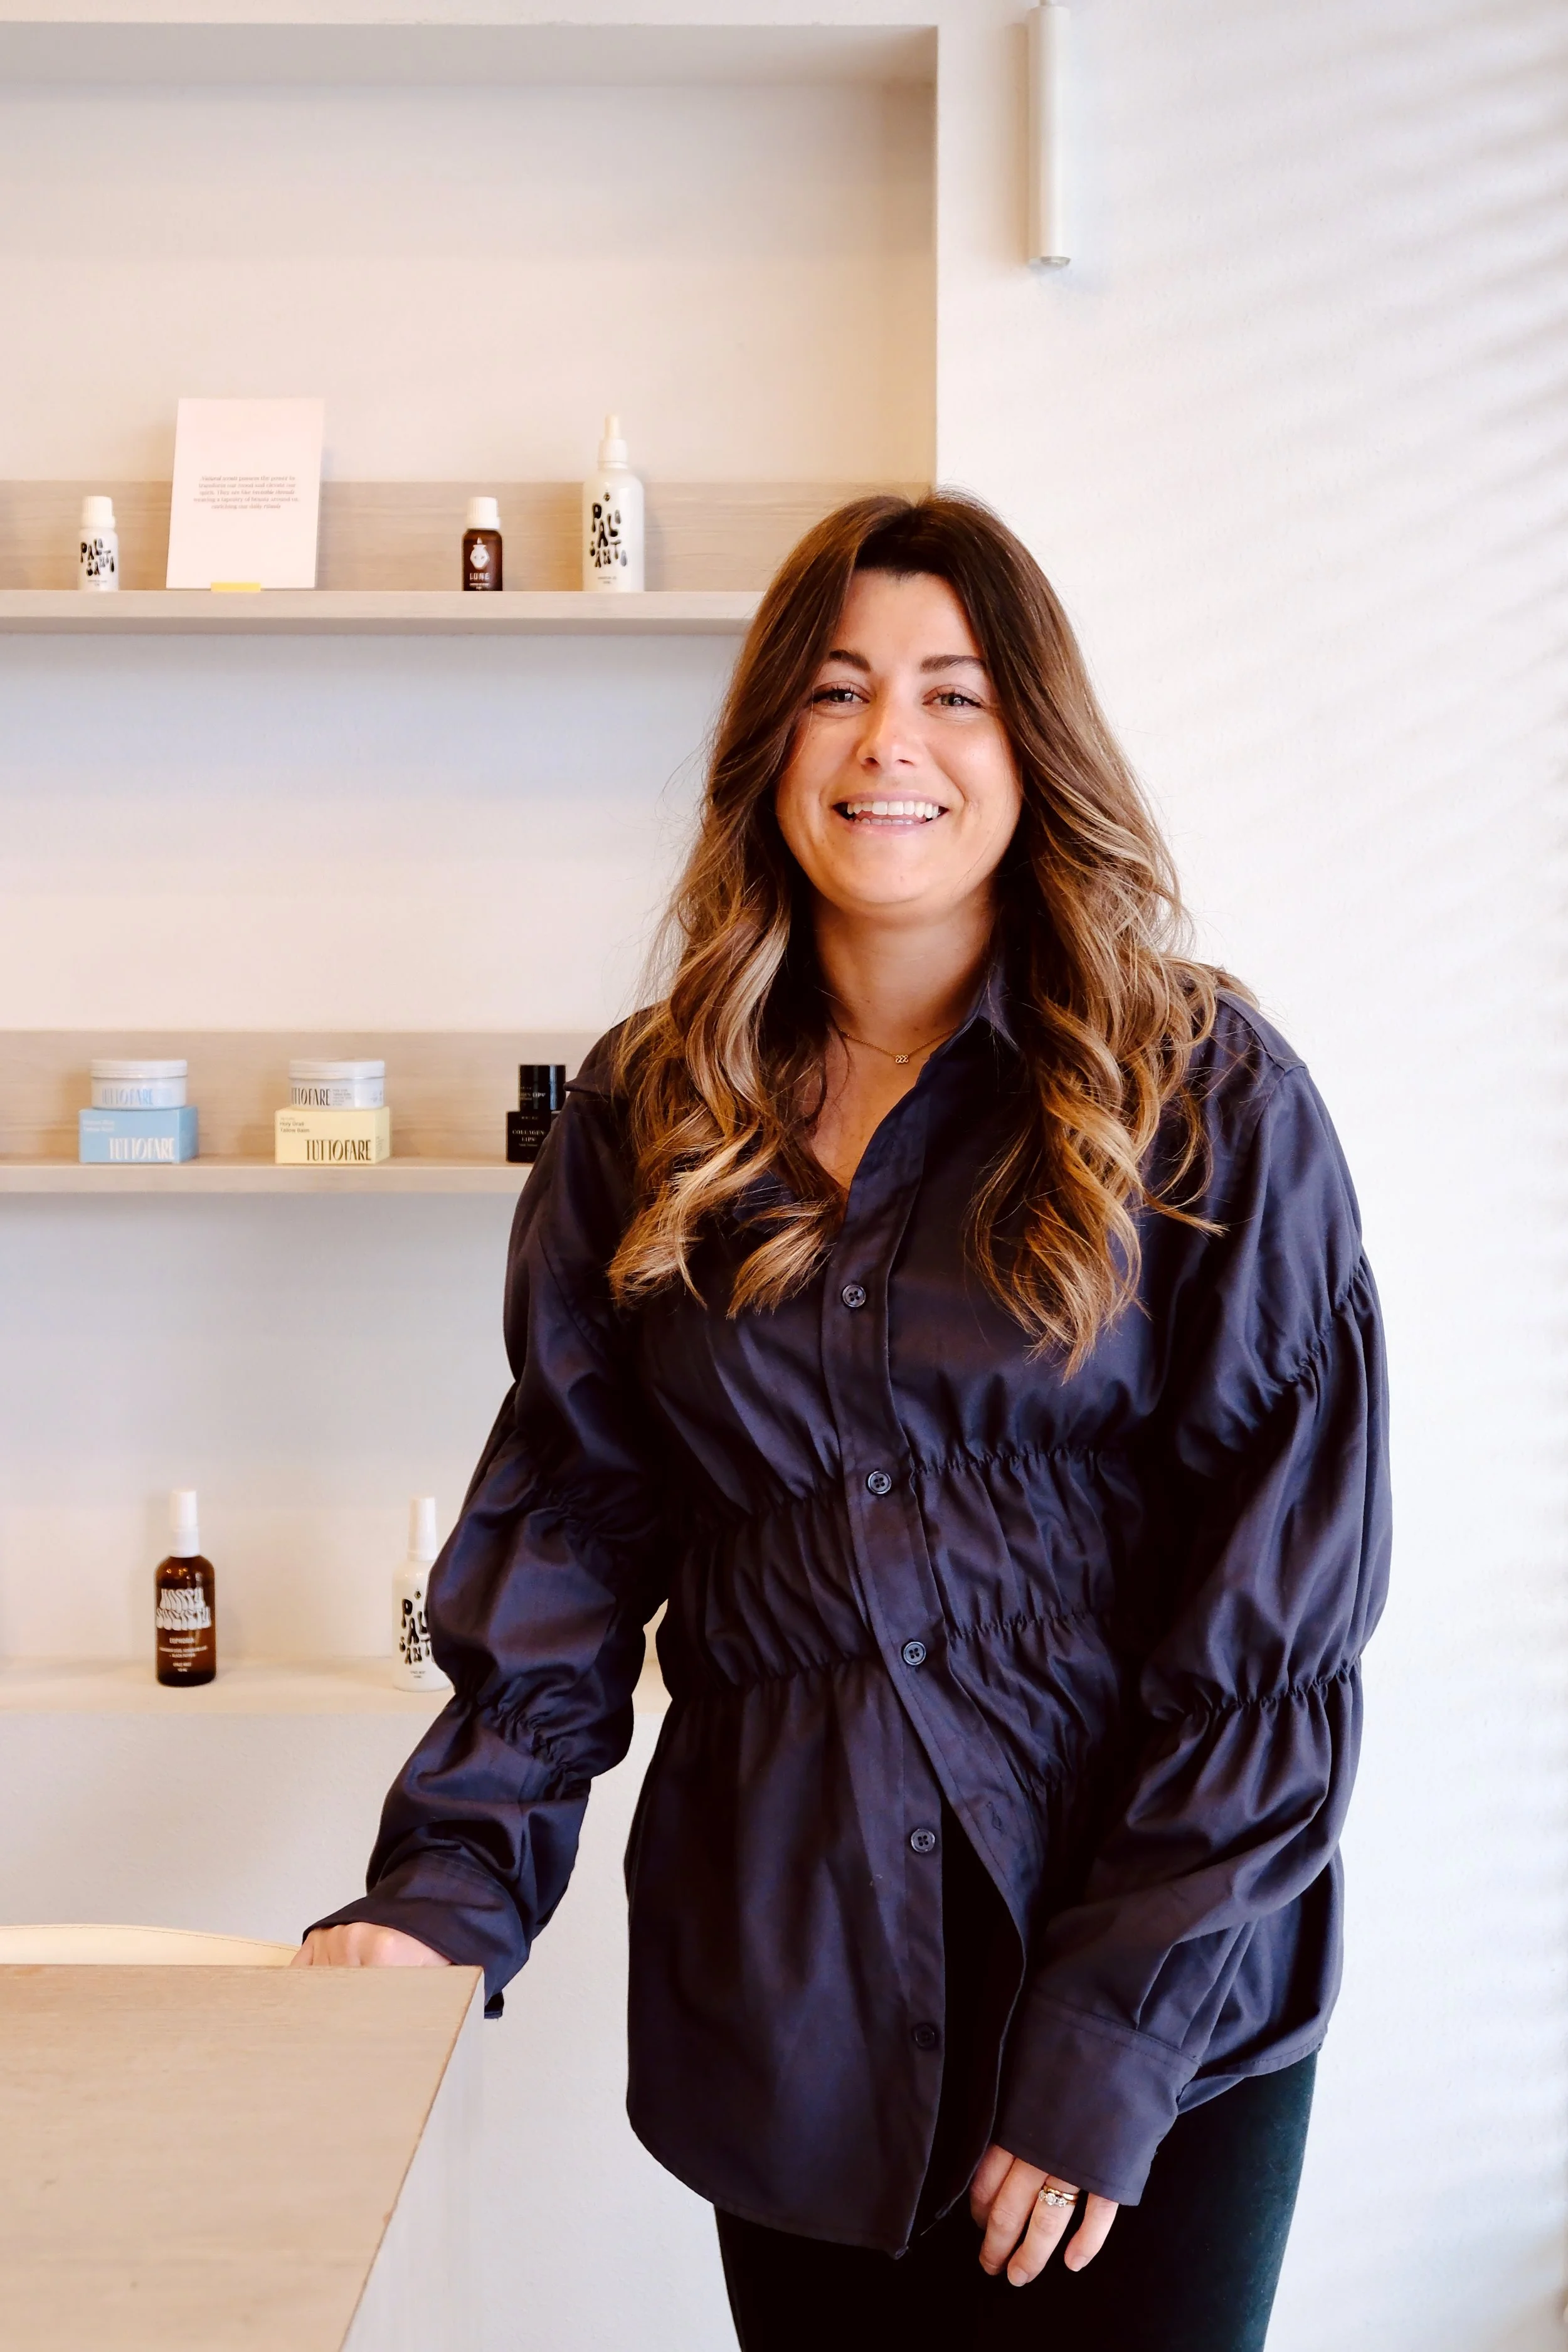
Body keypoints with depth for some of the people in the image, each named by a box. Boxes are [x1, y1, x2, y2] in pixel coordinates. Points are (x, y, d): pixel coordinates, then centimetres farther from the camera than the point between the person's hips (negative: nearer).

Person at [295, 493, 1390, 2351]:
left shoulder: (1208, 1099, -7)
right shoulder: (643, 1121, 4)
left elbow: (1280, 1612, -9)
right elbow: (566, 1524, 4)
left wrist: (1115, 2040, -13)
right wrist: (449, 1886, -9)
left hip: (1151, 1995, -2)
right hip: (782, 1989, 3)